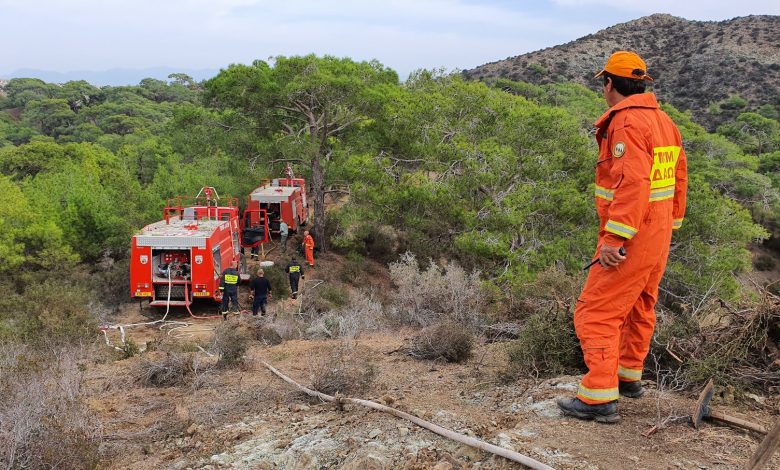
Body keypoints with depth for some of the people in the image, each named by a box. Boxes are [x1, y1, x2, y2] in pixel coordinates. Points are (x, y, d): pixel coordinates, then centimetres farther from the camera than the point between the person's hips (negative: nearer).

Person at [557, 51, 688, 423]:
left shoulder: (627, 123, -18)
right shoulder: (664, 121, 11)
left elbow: (633, 184, -28)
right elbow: (678, 179, 15)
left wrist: (615, 239, -28)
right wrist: (671, 224, 22)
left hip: (631, 239, -10)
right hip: (658, 237, 10)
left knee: (597, 312, -5)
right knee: (639, 308, 21)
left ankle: (600, 398, -4)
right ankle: (629, 376, 36)